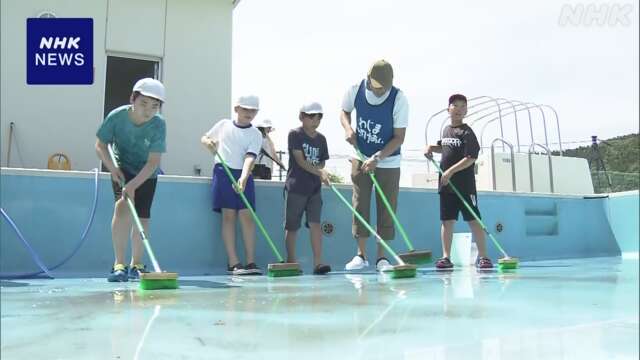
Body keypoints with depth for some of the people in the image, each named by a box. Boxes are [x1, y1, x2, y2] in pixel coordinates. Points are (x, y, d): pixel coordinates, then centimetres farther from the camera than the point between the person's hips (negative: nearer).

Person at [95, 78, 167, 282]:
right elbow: (100, 146, -10)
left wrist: (133, 185, -36)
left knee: (142, 218, 1)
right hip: (122, 169, -1)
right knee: (123, 206, -24)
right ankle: (119, 263, -17)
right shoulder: (117, 116, -24)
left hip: (146, 174, 1)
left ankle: (136, 265, 21)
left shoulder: (158, 124, -26)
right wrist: (113, 168, -24)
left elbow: (153, 162, -26)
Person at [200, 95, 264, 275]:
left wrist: (243, 178, -27)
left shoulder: (255, 134, 4)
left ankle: (250, 262, -4)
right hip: (223, 172, 0)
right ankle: (233, 263, -6)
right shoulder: (223, 124, 9)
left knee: (247, 216, -6)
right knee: (229, 215, -5)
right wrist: (208, 142, -2)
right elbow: (204, 138, 23)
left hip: (243, 175, 1)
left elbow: (250, 158, -11)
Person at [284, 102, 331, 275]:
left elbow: (321, 163, 12)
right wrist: (320, 172, -22)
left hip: (314, 188, 4)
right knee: (292, 226, 5)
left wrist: (321, 171, -11)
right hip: (295, 187, -4)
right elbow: (300, 161, -14)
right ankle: (291, 260, 18)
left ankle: (318, 262, -10)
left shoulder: (321, 139, 9)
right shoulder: (295, 134, -6)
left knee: (315, 223, -6)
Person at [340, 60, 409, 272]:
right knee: (360, 205, 1)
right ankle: (361, 255, 10)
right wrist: (347, 128, -13)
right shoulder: (355, 90, -12)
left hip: (388, 162, -2)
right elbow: (344, 112, 9)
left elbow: (399, 137, -16)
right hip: (360, 158, 2)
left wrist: (377, 158, -25)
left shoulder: (399, 98, -20)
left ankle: (382, 256, 8)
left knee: (386, 209, 0)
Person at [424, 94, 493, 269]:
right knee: (447, 220, 6)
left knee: (473, 219, -4)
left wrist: (451, 171, -19)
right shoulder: (446, 130, 14)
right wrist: (431, 147, 15)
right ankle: (446, 257, 10)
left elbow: (470, 158, -15)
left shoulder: (467, 132, -7)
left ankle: (482, 256, 1)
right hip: (446, 184, 6)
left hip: (464, 184, -6)